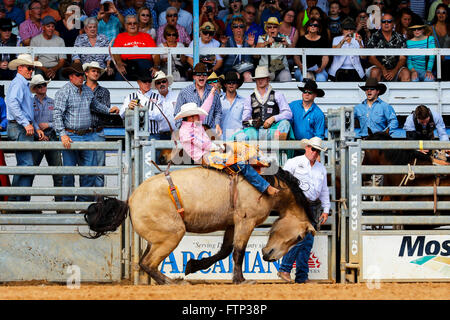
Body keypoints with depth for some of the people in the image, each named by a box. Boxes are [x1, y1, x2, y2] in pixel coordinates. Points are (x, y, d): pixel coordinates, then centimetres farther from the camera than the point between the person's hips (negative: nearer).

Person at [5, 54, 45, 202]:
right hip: (19, 128, -10)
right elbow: (13, 104, -25)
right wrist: (26, 123, -27)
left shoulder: (24, 85, 24)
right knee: (26, 164, -15)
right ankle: (17, 199, -15)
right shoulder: (18, 83, -8)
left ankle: (24, 201, 9)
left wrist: (36, 128, 22)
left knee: (28, 165, 8)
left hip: (26, 129, 10)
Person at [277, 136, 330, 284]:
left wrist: (326, 210, 16)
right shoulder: (294, 163, 4)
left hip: (313, 207, 6)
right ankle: (284, 269, -14)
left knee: (308, 242, 2)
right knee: (300, 237, -20)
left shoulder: (321, 168, 20)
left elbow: (324, 191, 25)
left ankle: (302, 277, 5)